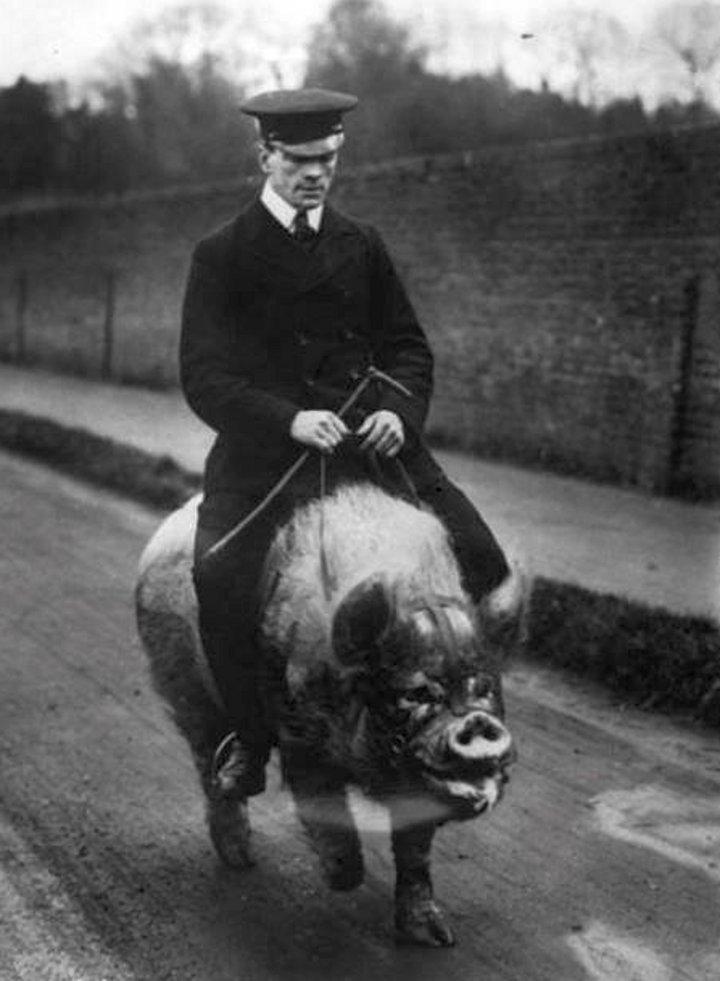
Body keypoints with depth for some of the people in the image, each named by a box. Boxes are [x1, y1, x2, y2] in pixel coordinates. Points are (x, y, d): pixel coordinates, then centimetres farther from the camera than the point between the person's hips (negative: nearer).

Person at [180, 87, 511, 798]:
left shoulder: (361, 246, 13)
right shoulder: (221, 257, 0)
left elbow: (407, 345, 16)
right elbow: (204, 378, -6)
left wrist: (400, 408, -7)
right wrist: (290, 419, -22)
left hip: (371, 438, 4)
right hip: (263, 448, -3)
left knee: (479, 558, -9)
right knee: (220, 577, -27)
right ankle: (250, 739, -3)